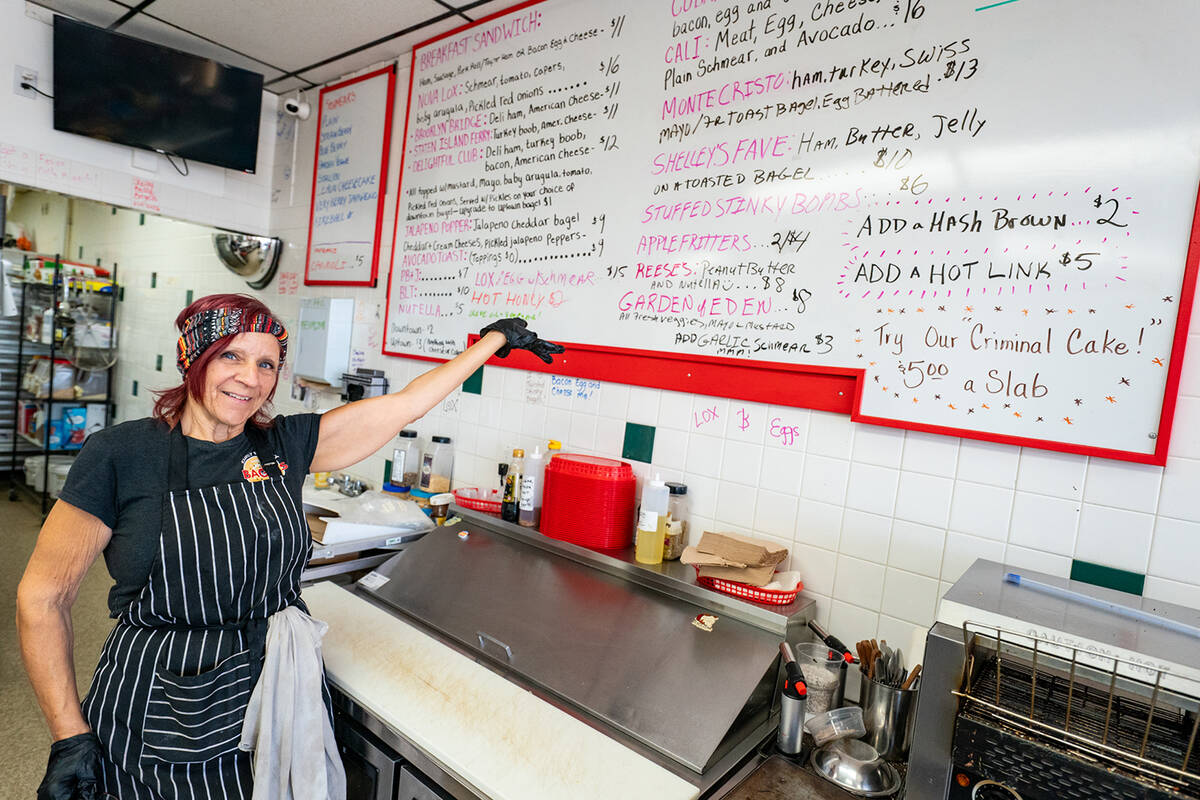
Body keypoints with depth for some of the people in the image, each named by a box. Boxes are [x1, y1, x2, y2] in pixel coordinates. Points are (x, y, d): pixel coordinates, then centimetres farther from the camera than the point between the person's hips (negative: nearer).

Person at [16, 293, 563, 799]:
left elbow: (407, 404, -2)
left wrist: (494, 339, 2)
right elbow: (43, 595, -6)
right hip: (158, 713, -2)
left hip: (279, 695, 3)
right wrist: (70, 735, -9)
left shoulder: (286, 445, -4)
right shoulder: (119, 454, -11)